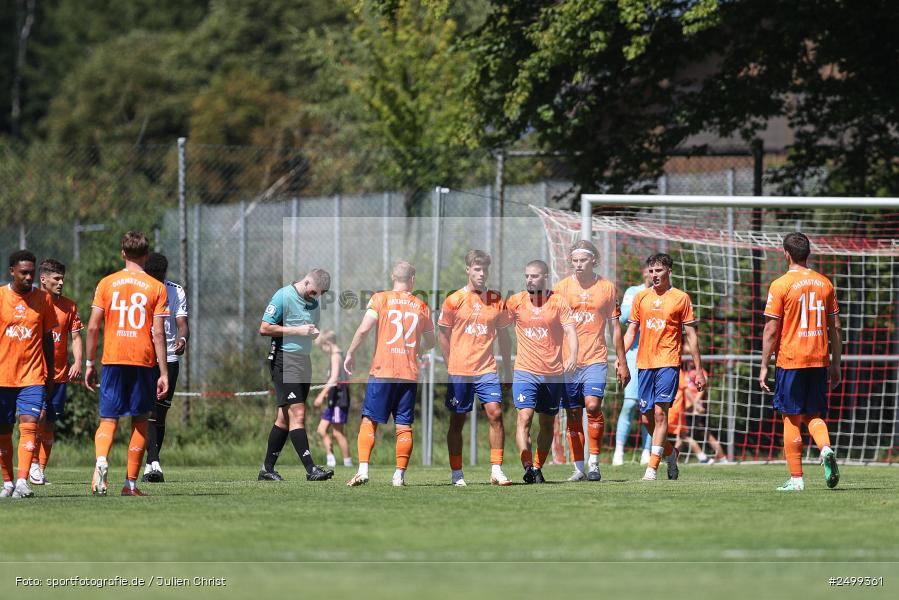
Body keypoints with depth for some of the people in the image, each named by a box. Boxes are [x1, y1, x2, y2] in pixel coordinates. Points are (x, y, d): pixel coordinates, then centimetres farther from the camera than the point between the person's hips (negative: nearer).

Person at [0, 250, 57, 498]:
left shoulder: (43, 299, 4)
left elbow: (47, 338, 12)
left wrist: (50, 376, 12)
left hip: (33, 376, 0)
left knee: (29, 425, -16)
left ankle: (22, 481, -23)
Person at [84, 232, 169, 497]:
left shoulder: (107, 283, 4)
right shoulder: (156, 288, 1)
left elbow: (93, 327, 1)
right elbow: (158, 333, -4)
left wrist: (89, 363, 10)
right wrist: (163, 372, -1)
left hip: (113, 359, 1)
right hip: (144, 362, -1)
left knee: (108, 419, 5)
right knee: (140, 422, 10)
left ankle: (101, 460, -25)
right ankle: (131, 483, 9)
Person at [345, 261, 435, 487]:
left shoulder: (380, 299, 0)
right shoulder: (421, 306, 9)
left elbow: (364, 329, -12)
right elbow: (430, 343, 19)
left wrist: (350, 354, 1)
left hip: (382, 371, -2)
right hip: (410, 374, 2)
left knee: (370, 421, 2)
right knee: (404, 426, 6)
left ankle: (363, 470, -10)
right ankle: (399, 475, 4)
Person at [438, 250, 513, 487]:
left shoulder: (496, 300, 7)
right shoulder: (454, 300, 0)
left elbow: (503, 336, 14)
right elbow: (442, 335, 5)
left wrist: (508, 370, 13)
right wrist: (450, 366, 0)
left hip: (487, 370, 1)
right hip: (459, 372, -1)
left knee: (495, 413, -12)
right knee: (457, 422, 3)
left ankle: (496, 470, -9)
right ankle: (457, 474, 11)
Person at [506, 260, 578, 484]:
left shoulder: (558, 302, -2)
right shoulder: (516, 302, 2)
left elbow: (570, 330, -7)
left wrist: (573, 356, -23)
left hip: (553, 372, 1)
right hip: (525, 371, -1)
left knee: (547, 423, 10)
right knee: (524, 417, -17)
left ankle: (538, 468, 23)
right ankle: (527, 467, -24)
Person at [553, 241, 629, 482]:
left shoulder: (607, 288, 5)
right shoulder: (561, 288, 4)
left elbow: (614, 327, 11)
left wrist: (622, 363, 9)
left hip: (595, 358, -1)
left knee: (593, 405, -20)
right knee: (573, 415, 2)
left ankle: (594, 461, -8)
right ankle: (579, 468, 10)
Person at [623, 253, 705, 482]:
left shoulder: (680, 298, 1)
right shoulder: (641, 297, 11)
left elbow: (691, 335, 4)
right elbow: (631, 331, 13)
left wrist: (699, 369, 2)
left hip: (668, 363, -4)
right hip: (644, 363, 4)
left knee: (660, 413, -13)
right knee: (646, 418, 5)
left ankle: (652, 468, -14)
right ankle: (670, 451, 29)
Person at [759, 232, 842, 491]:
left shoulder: (780, 285, -7)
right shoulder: (824, 283, 7)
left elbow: (771, 330, -8)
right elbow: (835, 327, 10)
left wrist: (764, 367, -3)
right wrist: (835, 365, 16)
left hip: (790, 361, -4)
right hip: (819, 361, 4)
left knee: (791, 418, 3)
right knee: (814, 415, 13)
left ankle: (796, 478, 3)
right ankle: (826, 448, -17)